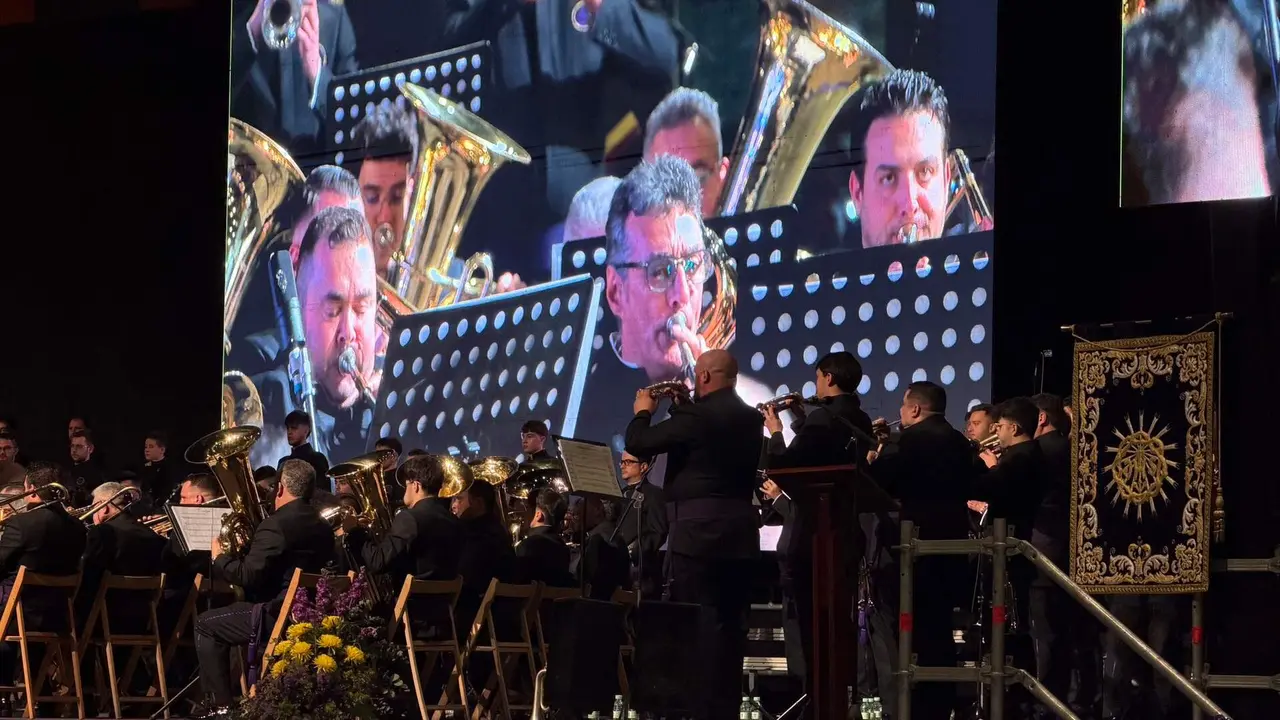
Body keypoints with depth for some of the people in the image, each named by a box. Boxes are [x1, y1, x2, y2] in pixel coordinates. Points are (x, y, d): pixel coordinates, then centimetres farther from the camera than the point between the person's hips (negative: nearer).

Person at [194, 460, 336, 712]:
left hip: (278, 616, -9)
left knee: (206, 624, 8)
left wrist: (220, 558, 0)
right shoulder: (324, 527, 10)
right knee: (233, 609, 33)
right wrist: (248, 549, 28)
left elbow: (248, 577, -19)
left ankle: (222, 705, 4)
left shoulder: (276, 524, -17)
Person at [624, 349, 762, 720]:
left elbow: (638, 444, -10)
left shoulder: (694, 415, -13)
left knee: (699, 625, -4)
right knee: (731, 624, 10)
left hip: (699, 532, -7)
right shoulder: (750, 418, 10)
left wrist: (643, 412, 9)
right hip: (741, 533, 7)